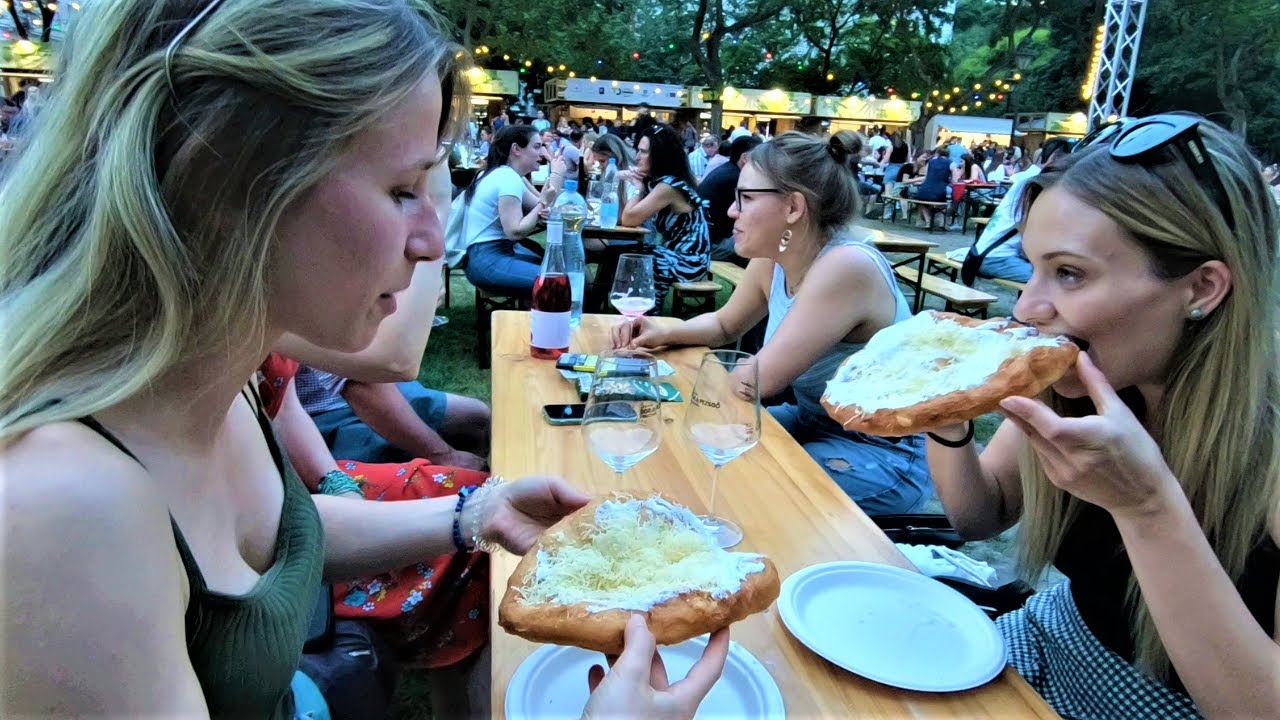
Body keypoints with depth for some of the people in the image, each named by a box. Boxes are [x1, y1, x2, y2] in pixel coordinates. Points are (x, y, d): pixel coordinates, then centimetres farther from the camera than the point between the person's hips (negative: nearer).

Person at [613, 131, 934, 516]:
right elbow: (724, 325, 14)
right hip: (816, 422, 8)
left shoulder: (845, 268, -28)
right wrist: (664, 333, -6)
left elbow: (760, 379, -27)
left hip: (884, 457, -7)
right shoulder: (774, 261, -4)